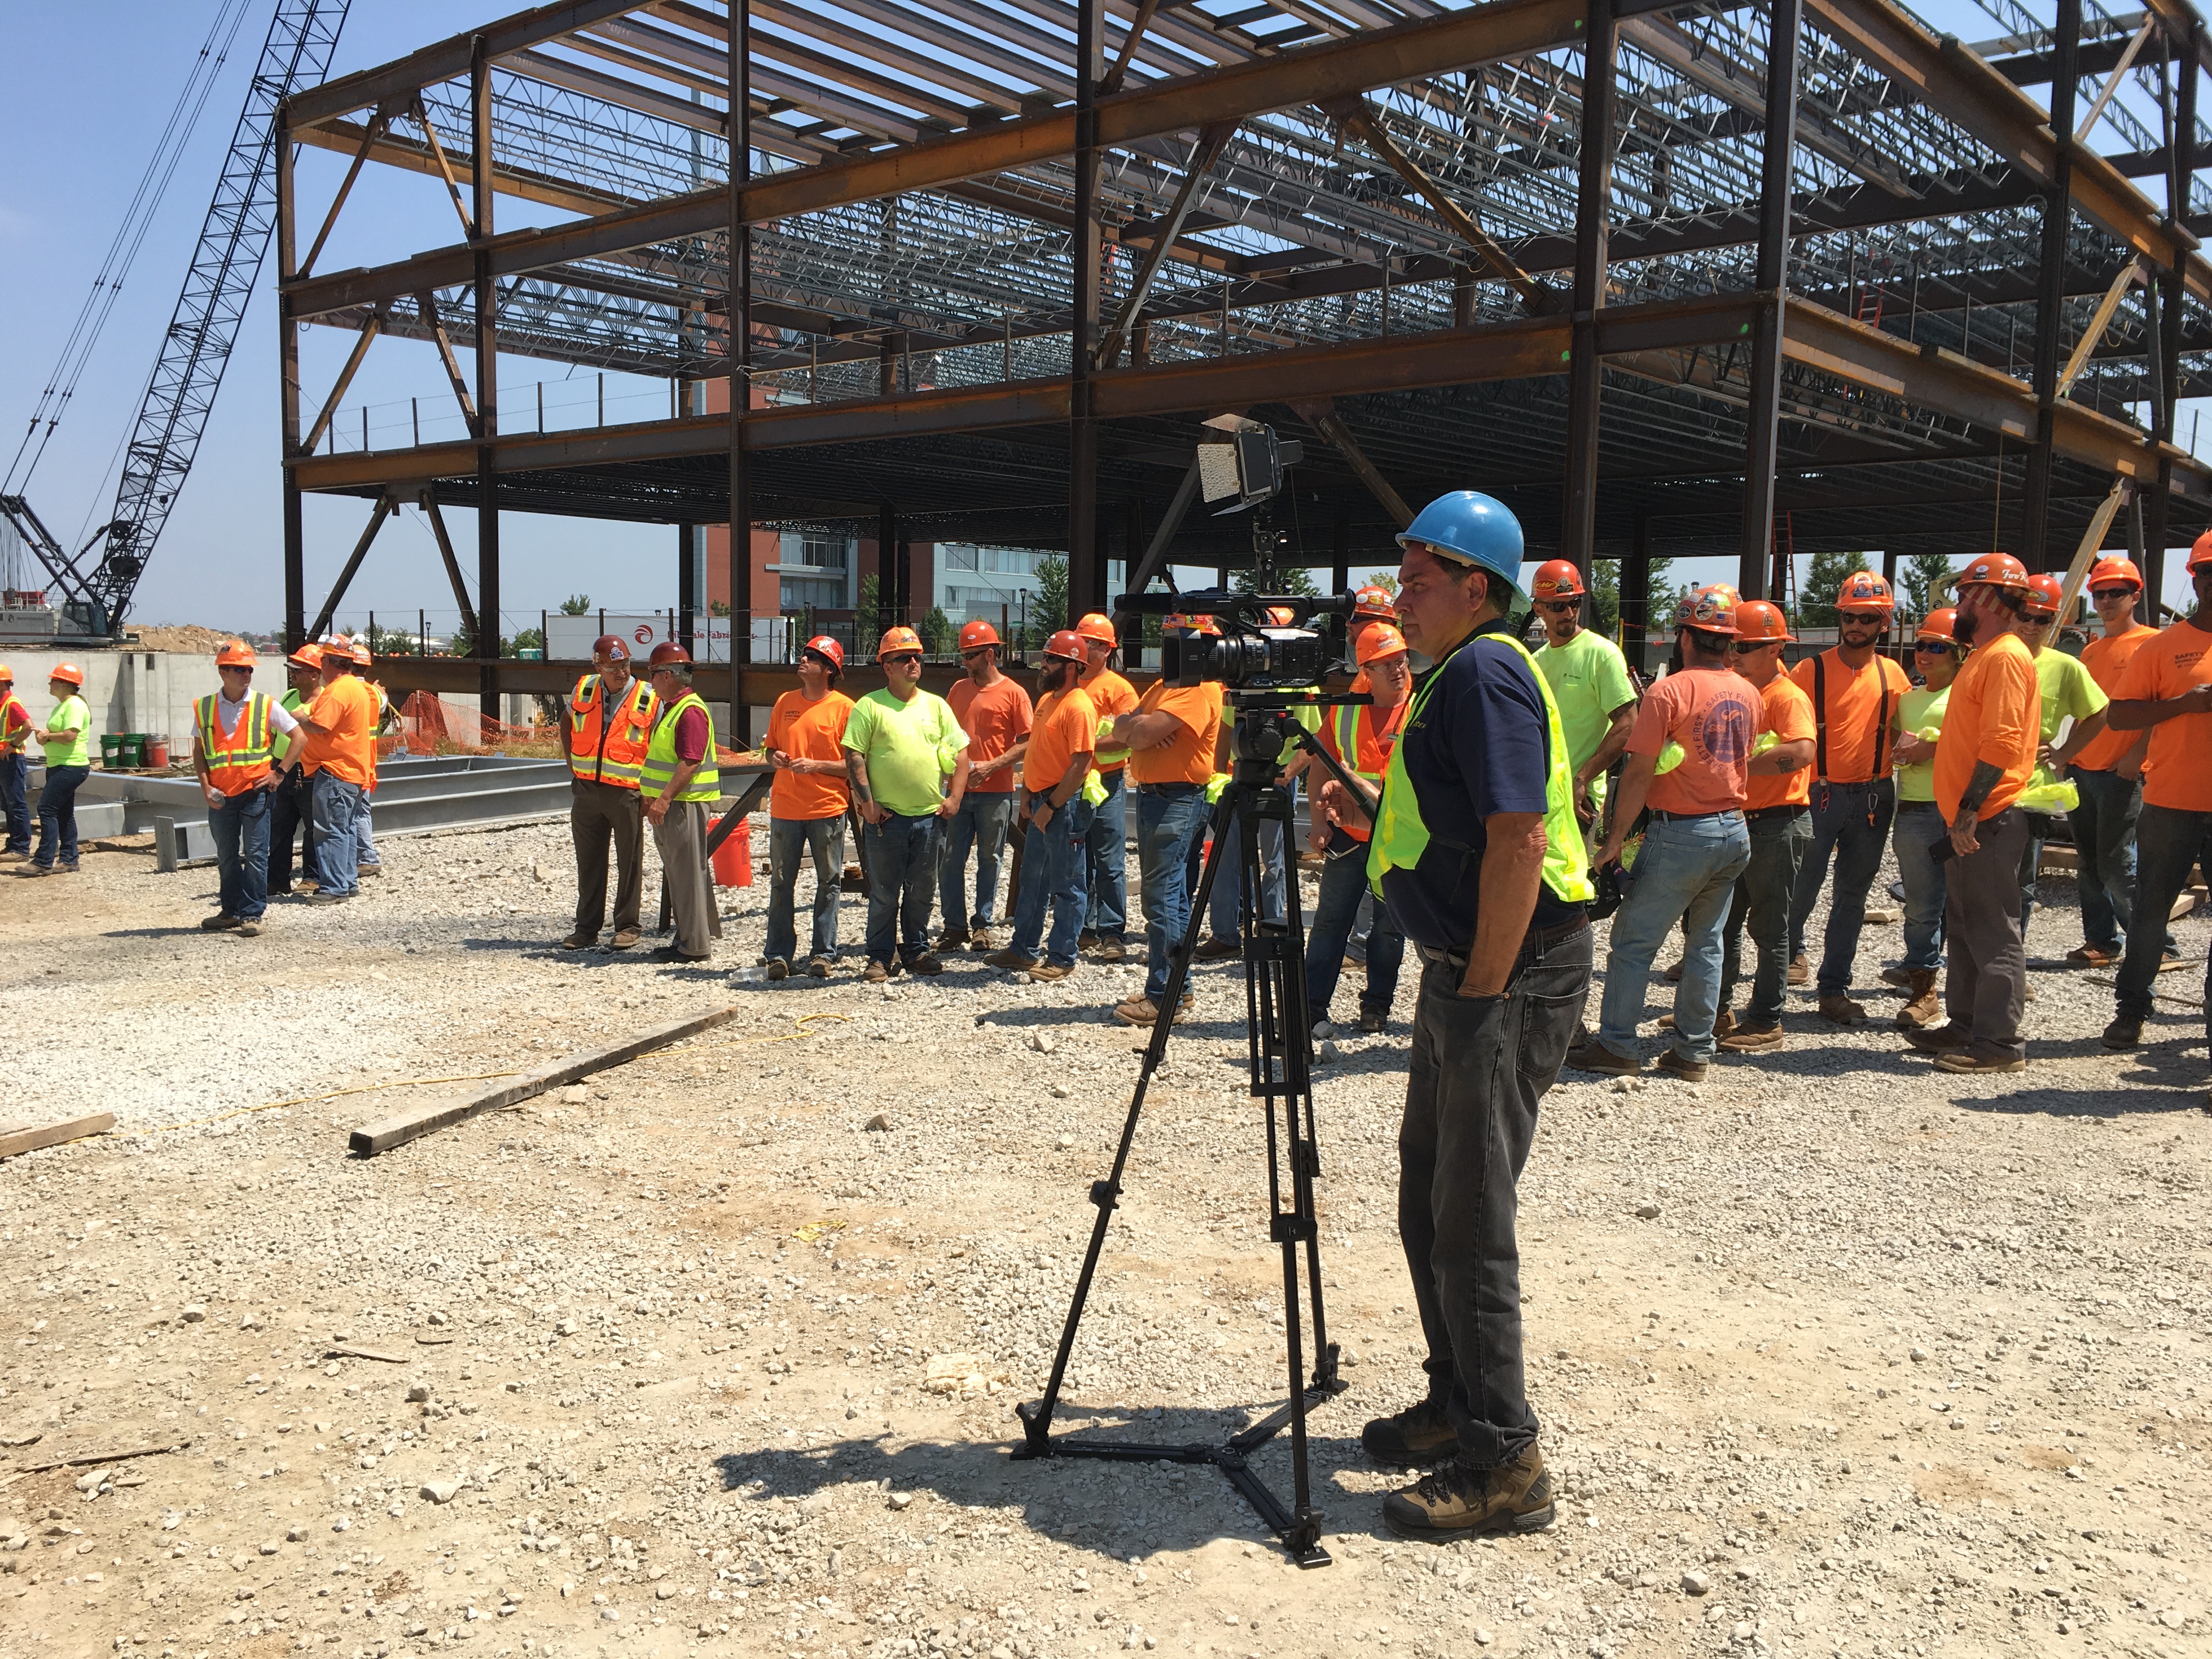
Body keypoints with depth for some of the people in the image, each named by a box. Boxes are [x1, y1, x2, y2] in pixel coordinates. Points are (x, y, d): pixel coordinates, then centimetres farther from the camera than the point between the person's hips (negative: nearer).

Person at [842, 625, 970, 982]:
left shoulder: (936, 705, 10)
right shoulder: (870, 707, -1)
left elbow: (959, 752, 11)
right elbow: (854, 756, -5)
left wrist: (955, 797, 1)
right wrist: (867, 802, -11)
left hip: (929, 816, 3)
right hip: (886, 817, -3)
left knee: (922, 890, 11)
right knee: (884, 893, 3)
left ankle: (917, 950, 24)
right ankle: (882, 957, 13)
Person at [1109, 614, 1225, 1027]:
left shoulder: (1199, 688, -12)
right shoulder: (1165, 684, 20)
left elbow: (1146, 732, -22)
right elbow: (1125, 724, 11)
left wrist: (1132, 731, 0)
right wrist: (1137, 728, -11)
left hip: (1177, 799, -10)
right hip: (1152, 794, 10)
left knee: (1163, 897, -11)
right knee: (1169, 895, 13)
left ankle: (1164, 996, -9)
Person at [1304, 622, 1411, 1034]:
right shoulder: (1344, 710, 4)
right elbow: (1321, 770, 10)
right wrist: (1319, 822, 2)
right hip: (1348, 835, 2)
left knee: (1389, 925, 7)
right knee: (1330, 918, 5)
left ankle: (1377, 1004, 19)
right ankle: (1312, 1000, 12)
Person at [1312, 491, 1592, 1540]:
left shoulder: (1486, 670, -15)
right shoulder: (1449, 676, 17)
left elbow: (1518, 840, -24)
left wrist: (1479, 996, -22)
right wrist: (1366, 813, 10)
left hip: (1511, 975, -10)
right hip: (1465, 973, 10)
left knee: (1470, 1217, -6)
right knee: (1429, 1203, 16)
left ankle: (1503, 1463, 4)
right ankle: (1456, 1406, 29)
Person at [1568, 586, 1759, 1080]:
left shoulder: (1669, 691, -14)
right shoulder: (1748, 694, 7)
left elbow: (1639, 773, -16)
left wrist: (1615, 840, -12)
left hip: (1683, 833, -7)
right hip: (1736, 832, 7)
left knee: (1634, 942, 1)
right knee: (1706, 943, 13)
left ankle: (1616, 1047, 3)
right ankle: (1694, 1050, 16)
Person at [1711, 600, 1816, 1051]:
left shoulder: (1789, 697, -13)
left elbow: (1801, 751, -30)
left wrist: (1740, 766, -28)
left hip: (1778, 825, -9)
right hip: (1739, 822, 9)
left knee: (1769, 927, -1)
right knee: (1723, 920, 13)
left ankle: (1766, 1022, 7)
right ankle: (1719, 1010, 23)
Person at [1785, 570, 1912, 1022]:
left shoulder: (1892, 675, 7)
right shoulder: (1811, 671, -3)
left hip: (1873, 797, 3)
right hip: (1819, 793, -3)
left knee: (1852, 895, 7)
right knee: (1804, 886, 0)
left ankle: (1835, 989, 15)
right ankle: (1792, 948, 30)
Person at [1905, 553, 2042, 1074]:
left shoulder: (2006, 656, -14)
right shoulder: (1985, 655, 19)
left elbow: (2001, 743, -22)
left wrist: (1970, 808, -23)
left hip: (1990, 821, -11)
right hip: (1971, 821, 11)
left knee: (1993, 932, -6)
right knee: (1964, 928, 15)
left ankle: (2000, 1043, -1)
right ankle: (1966, 1026, 24)